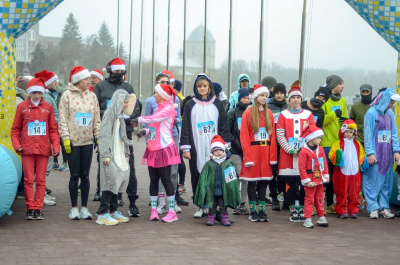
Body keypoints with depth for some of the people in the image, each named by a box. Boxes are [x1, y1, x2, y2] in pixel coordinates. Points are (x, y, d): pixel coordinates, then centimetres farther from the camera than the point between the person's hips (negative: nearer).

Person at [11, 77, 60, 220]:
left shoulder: (48, 107, 5)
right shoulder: (22, 106, 4)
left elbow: (53, 129, 6)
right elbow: (15, 129, 7)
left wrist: (56, 147, -3)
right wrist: (16, 145, -5)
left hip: (43, 149, 1)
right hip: (27, 149, -1)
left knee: (41, 180, 4)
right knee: (29, 179, 0)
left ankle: (38, 209, 8)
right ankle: (30, 209, 6)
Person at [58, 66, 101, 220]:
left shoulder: (92, 96, 7)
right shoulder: (67, 95, -3)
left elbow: (97, 119, 9)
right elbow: (63, 119, -5)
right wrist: (65, 137, -11)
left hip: (88, 141, 3)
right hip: (73, 142, -3)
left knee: (85, 175, 7)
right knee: (74, 175, 1)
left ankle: (84, 207, 14)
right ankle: (74, 208, 10)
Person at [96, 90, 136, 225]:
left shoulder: (120, 116, 17)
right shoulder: (109, 114, -10)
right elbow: (103, 135, -15)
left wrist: (126, 153, 21)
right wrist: (106, 154, -20)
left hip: (119, 155, 9)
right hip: (111, 156, -9)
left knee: (117, 183, 11)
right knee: (111, 182, -12)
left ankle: (113, 211, 19)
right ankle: (102, 214, -10)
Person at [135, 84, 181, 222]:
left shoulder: (169, 108, -10)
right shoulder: (158, 108, 16)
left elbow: (154, 119, -22)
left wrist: (137, 120, -22)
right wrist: (146, 131, 2)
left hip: (164, 148, -8)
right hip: (153, 148, 8)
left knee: (165, 180, -5)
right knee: (153, 180, 8)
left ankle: (172, 212, 1)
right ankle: (153, 210, 12)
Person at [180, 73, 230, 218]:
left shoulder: (217, 103, 8)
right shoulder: (190, 105, 7)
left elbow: (224, 125, 9)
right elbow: (185, 128, 5)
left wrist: (225, 145, 3)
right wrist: (185, 148, -2)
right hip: (196, 148, 0)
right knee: (197, 176, 1)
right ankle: (201, 206, 10)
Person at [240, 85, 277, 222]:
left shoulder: (269, 113, 10)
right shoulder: (248, 113, -3)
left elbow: (272, 135, 8)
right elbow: (244, 136, -6)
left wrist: (273, 155, 0)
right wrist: (248, 156, -13)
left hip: (266, 152, 4)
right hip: (252, 151, -4)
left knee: (264, 181, 6)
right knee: (252, 181, 2)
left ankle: (261, 210, 12)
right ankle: (253, 211, 8)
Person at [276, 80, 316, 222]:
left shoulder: (308, 115, 9)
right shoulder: (283, 115, 5)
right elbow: (280, 135, -1)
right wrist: (290, 150, -11)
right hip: (287, 155, -1)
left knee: (304, 183, 0)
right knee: (290, 183, 0)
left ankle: (302, 209, 10)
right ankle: (293, 210, 7)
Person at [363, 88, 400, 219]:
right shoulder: (371, 113, -7)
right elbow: (368, 134, -9)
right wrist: (370, 153, -14)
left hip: (387, 154, 6)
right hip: (375, 154, -6)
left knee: (386, 182, 7)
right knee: (373, 181, -5)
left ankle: (384, 207, 12)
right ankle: (373, 208, -1)